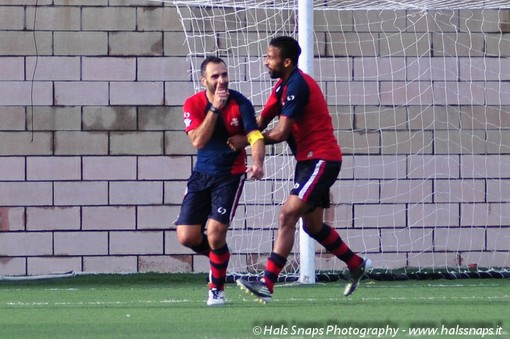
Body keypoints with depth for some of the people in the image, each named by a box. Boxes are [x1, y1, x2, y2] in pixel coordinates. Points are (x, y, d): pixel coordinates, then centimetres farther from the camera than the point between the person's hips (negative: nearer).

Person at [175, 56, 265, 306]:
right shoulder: (193, 104, -7)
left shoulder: (240, 103, -12)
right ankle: (218, 256, 29)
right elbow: (198, 141, -20)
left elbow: (255, 136, -21)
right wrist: (214, 108, -27)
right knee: (186, 237, -4)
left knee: (215, 234, -16)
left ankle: (217, 289, 6)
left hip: (231, 174, -3)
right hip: (201, 174, 3)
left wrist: (257, 162, -41)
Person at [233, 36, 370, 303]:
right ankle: (356, 265, 37)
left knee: (288, 215, -19)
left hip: (321, 159, -10)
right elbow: (262, 120, 9)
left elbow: (281, 133, -21)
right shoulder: (283, 86, 12)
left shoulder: (298, 85, -19)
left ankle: (267, 284, -26)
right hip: (308, 160, 10)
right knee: (312, 224, 18)